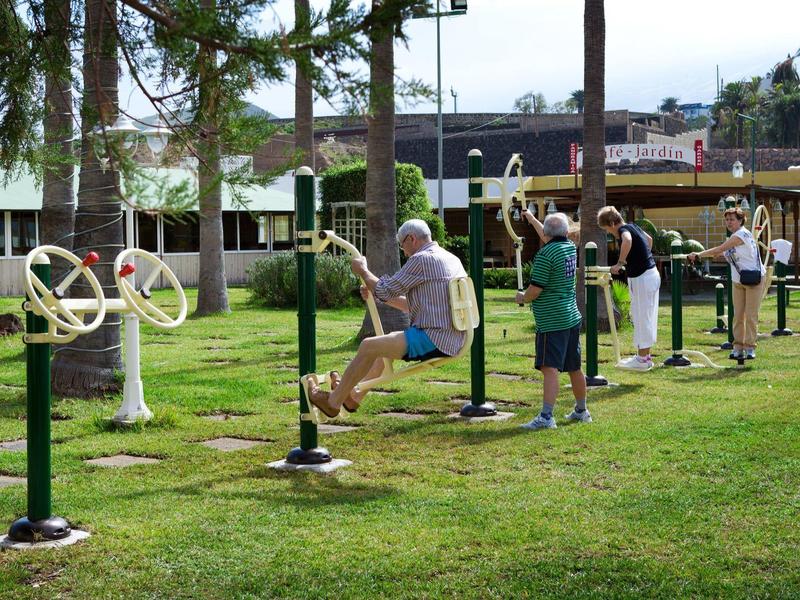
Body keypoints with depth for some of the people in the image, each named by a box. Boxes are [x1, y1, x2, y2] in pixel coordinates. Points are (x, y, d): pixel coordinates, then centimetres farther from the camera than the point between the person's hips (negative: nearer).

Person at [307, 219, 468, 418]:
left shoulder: (421, 259, -11)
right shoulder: (451, 258, 19)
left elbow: (386, 291, -7)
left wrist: (362, 271, 10)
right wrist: (375, 293, 23)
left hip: (433, 340, -10)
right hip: (452, 340, 10)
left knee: (369, 346, -7)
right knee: (389, 340, 27)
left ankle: (333, 402, 4)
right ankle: (354, 395, 32)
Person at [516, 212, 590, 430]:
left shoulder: (545, 254, -17)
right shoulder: (571, 248, 7)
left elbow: (535, 290, -17)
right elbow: (551, 240, 29)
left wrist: (522, 297, 5)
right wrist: (531, 218, 41)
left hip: (551, 322, -8)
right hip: (572, 317, 8)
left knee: (550, 368, -14)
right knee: (574, 368, 18)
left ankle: (546, 417, -21)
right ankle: (581, 411, 31)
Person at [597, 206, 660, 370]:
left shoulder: (623, 230, -14)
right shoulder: (632, 226, 13)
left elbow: (627, 240, -39)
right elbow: (649, 239, 31)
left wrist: (620, 263, -31)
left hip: (642, 278, -9)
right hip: (651, 274, 9)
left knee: (642, 317, -3)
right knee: (645, 317, 15)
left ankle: (642, 359, 2)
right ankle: (644, 355, 22)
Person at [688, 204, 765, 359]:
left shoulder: (742, 234, -17)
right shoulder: (732, 238, 11)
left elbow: (720, 249, -23)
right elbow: (719, 253, 5)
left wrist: (698, 255, -25)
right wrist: (698, 256, -9)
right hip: (738, 281, 8)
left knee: (751, 315, -4)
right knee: (738, 315, 3)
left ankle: (749, 348, 2)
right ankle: (738, 348, 6)